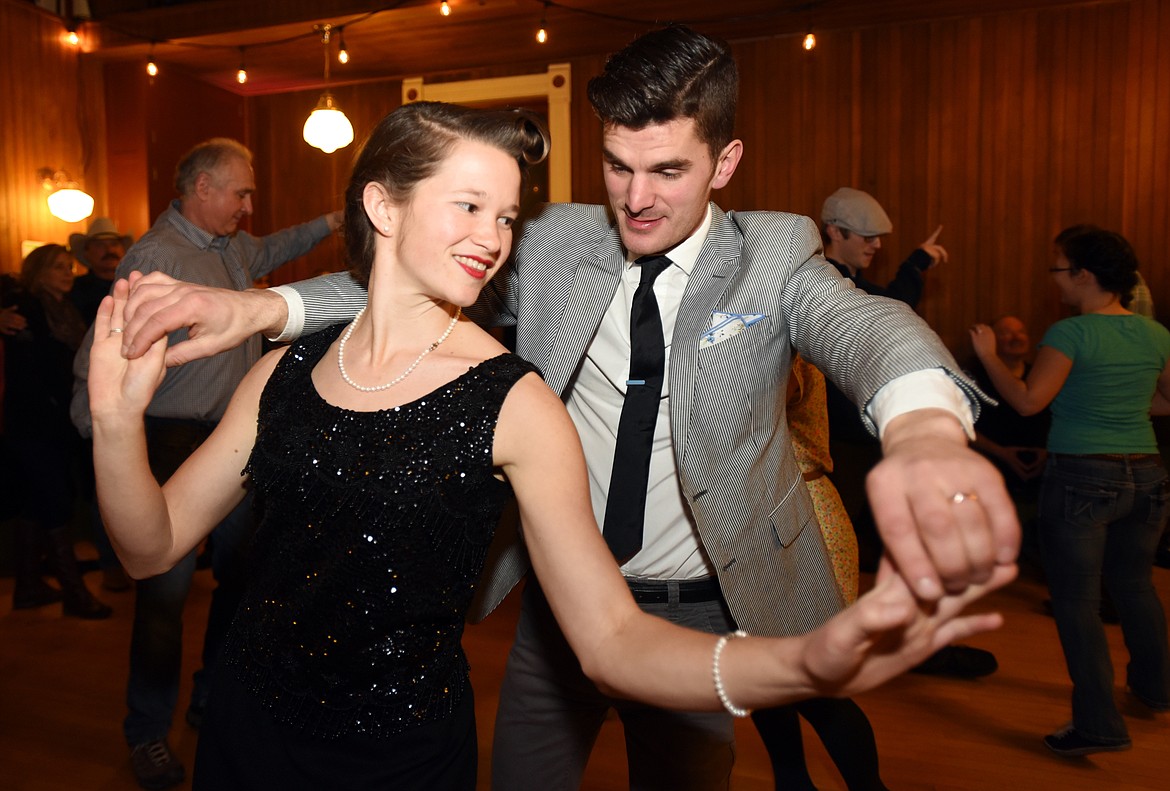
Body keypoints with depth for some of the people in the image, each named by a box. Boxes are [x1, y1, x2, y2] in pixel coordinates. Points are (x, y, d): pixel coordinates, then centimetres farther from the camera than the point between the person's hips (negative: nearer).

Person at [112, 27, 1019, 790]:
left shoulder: (772, 255, -10)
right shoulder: (559, 242, -4)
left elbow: (862, 325, -29)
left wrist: (925, 427, -54)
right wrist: (259, 304, -27)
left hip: (697, 613, -1)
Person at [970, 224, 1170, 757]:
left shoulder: (1070, 334, -14)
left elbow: (1028, 401, -18)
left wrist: (988, 355, -7)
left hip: (1081, 478, -7)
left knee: (1076, 599, 1)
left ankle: (1099, 723, 2)